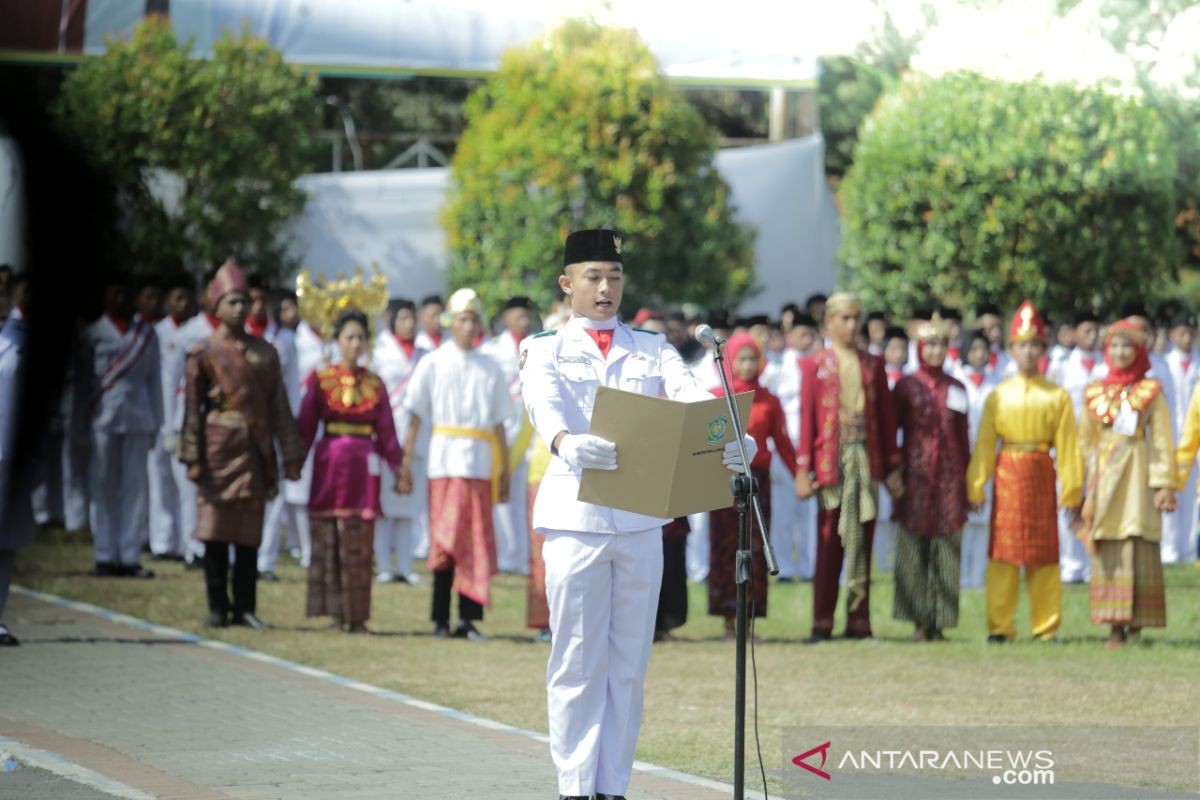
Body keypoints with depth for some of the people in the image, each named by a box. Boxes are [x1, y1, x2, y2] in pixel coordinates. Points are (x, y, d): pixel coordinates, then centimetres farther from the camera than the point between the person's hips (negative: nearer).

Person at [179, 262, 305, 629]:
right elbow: (192, 409, -1)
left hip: (256, 453, 3)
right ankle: (218, 607, 7)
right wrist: (193, 458, -7)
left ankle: (244, 607, 8)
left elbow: (279, 407, 10)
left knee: (250, 534, 3)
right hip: (218, 450, -2)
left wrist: (291, 455, 5)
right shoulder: (203, 353, 1)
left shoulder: (265, 353, 10)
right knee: (216, 532, 0)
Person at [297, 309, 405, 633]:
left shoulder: (375, 384, 9)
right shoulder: (320, 380, 4)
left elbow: (386, 431, 9)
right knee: (328, 541, -1)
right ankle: (335, 609, 5)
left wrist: (398, 468, 4)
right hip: (330, 463, -1)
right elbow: (306, 426, 2)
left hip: (364, 466, 1)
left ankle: (356, 615, 2)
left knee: (360, 543, 0)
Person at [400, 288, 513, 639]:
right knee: (445, 541, -4)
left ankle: (468, 619, 3)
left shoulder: (489, 369, 11)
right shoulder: (433, 364, 4)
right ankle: (441, 619, 1)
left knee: (477, 542, -1)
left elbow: (498, 423, 13)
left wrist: (505, 471, 10)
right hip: (445, 462, -2)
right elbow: (416, 416, 3)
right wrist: (406, 460, -5)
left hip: (480, 465, 2)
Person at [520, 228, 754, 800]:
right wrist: (567, 442, -40)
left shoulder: (651, 349, 12)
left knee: (628, 661, 5)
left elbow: (691, 396, -6)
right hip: (576, 514, -3)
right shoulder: (545, 349, 4)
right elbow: (544, 404, -17)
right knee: (578, 660, 0)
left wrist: (729, 437, -28)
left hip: (641, 516, 3)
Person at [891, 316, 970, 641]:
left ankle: (939, 620, 3)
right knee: (914, 550, -3)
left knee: (947, 551, -1)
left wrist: (966, 482, 11)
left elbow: (963, 437, 14)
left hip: (949, 476, 2)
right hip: (916, 476, -2)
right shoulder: (906, 386, 4)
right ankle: (919, 621, 1)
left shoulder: (956, 389, 12)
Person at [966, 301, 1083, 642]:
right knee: (1003, 553, 1)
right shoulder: (998, 396, 5)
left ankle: (1046, 627, 9)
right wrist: (976, 486, -2)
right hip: (1007, 474, 0)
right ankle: (1000, 626, 6)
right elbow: (984, 444, 4)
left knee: (1043, 555, 3)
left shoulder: (1057, 396, 3)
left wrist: (1071, 492, -1)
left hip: (1041, 475, 0)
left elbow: (1067, 447, 2)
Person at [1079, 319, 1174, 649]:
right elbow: (1085, 440, 14)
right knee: (1108, 552, -2)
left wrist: (1164, 484, -9)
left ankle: (1137, 622, -2)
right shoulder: (1095, 392, 11)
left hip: (1138, 476, -2)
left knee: (1139, 548, -7)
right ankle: (1116, 626, -2)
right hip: (1104, 476, 2)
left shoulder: (1151, 391, 3)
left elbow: (1162, 441, 0)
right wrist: (1080, 485, 7)